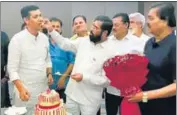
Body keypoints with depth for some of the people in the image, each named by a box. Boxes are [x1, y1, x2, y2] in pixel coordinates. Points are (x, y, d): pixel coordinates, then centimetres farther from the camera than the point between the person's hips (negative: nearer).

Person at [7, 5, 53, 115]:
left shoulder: (44, 38, 4)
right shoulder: (17, 39, -12)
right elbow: (12, 68, -12)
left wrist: (49, 74, 1)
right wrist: (21, 89, -20)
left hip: (43, 87, 5)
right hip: (26, 89, -5)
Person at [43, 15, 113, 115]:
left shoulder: (109, 52, -15)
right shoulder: (83, 41, 2)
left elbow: (107, 80, -17)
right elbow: (65, 44, 12)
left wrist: (84, 77, -22)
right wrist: (51, 30, 2)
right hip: (72, 94, 5)